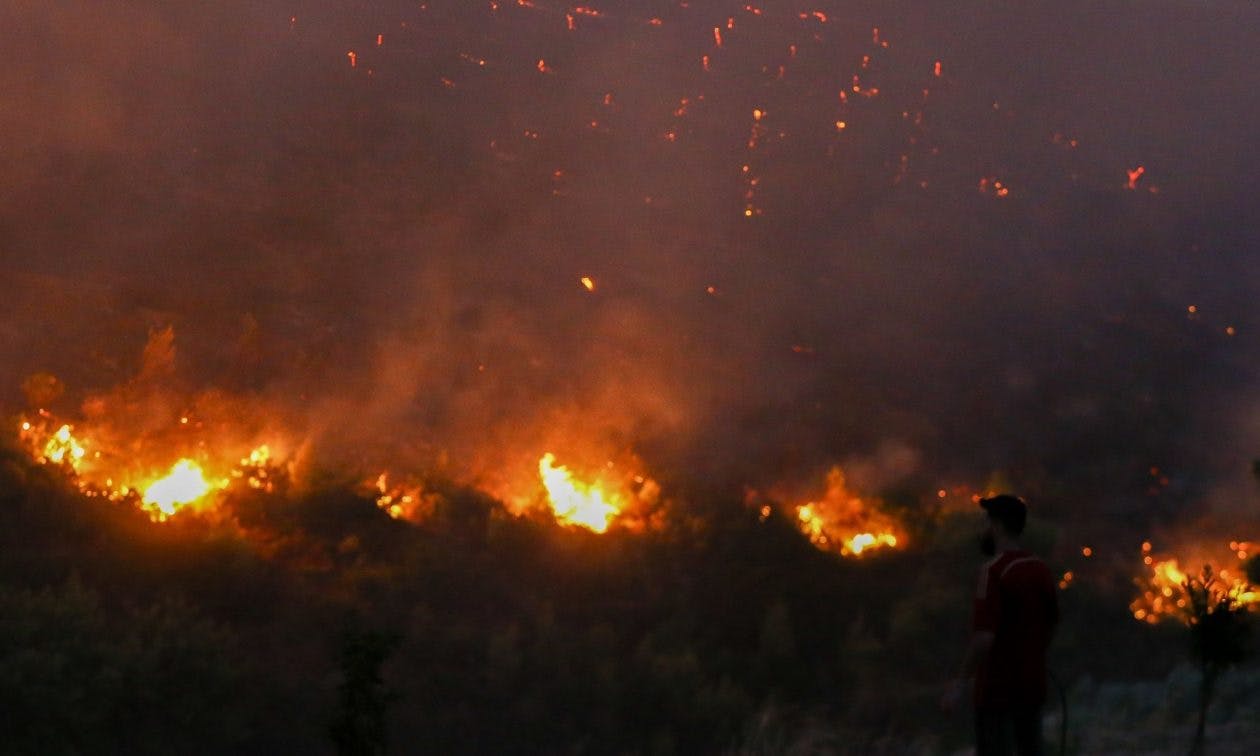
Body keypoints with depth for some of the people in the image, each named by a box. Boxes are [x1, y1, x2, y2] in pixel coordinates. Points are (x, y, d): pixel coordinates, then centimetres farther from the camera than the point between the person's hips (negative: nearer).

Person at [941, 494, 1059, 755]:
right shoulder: (1041, 570, 6)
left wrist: (960, 682, -19)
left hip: (998, 687, -8)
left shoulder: (994, 570, -19)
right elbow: (1051, 624, 17)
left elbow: (984, 636, -25)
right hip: (1032, 684, 8)